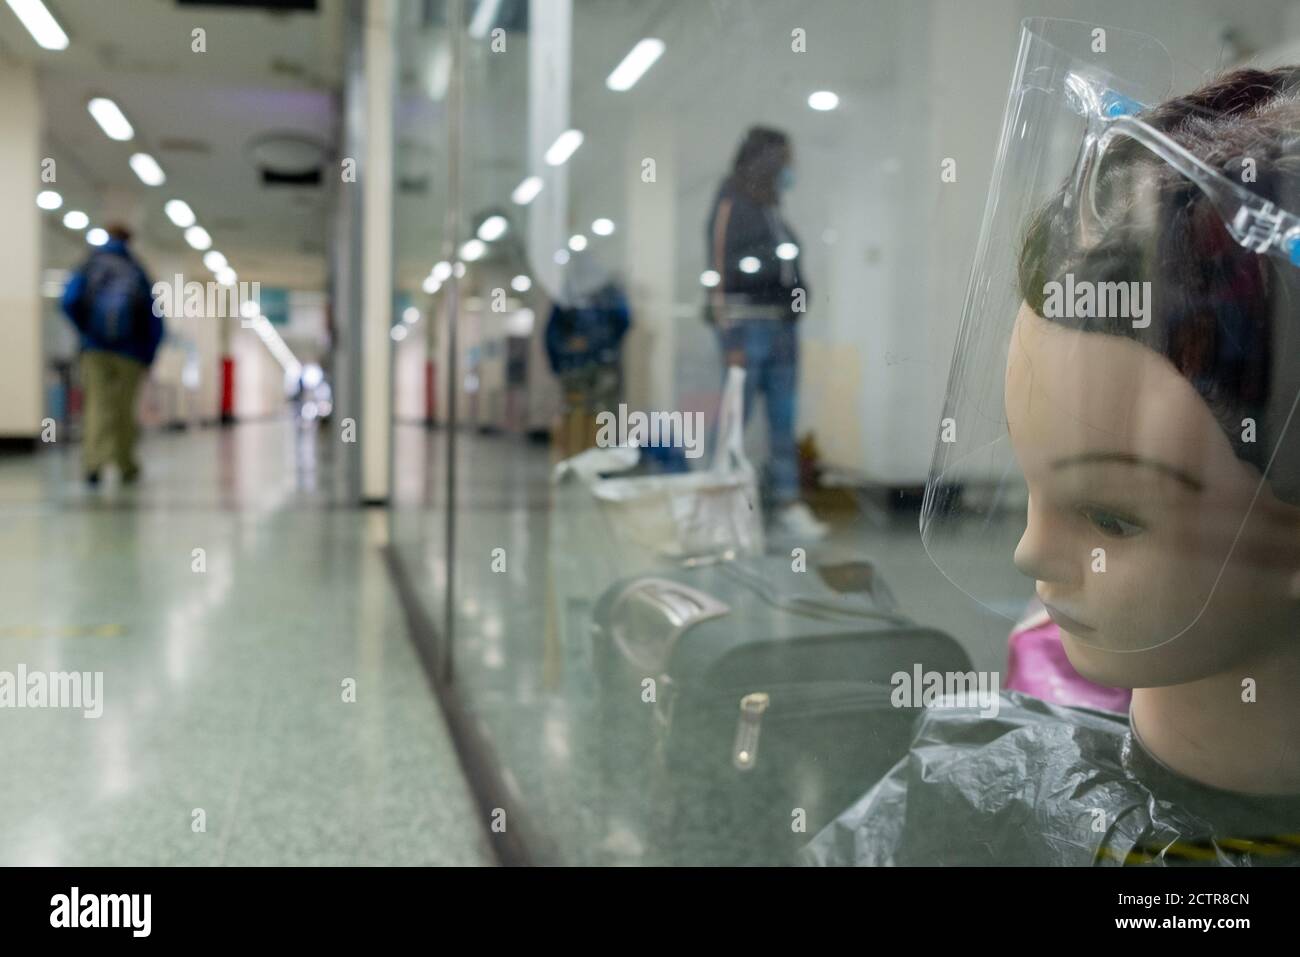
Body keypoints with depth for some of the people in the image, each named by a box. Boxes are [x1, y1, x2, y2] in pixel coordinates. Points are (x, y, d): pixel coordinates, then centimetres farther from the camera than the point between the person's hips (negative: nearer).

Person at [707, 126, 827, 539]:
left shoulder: (772, 211, 18)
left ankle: (788, 504, 7)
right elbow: (720, 272, -11)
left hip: (782, 325, 8)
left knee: (784, 419, 5)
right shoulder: (730, 206, -5)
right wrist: (730, 340, -17)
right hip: (747, 324, -8)